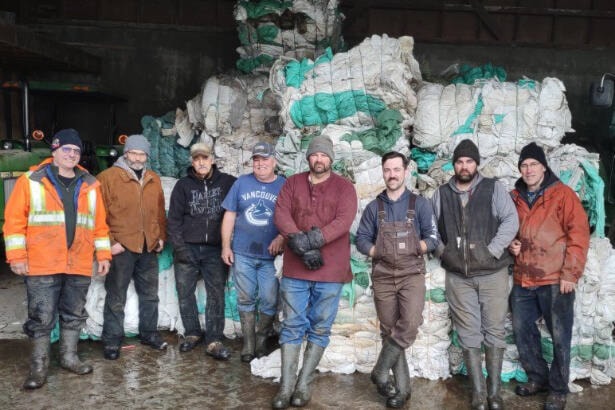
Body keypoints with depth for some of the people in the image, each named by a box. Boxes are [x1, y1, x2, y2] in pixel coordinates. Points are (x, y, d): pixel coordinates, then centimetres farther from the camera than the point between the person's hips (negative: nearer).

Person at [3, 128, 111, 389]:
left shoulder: (90, 185, 10)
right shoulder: (31, 181, -1)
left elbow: (99, 223, 13)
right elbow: (15, 220, -3)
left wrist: (103, 255, 10)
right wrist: (16, 256, -8)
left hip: (79, 266, 4)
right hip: (42, 266, -3)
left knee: (74, 315, 13)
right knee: (41, 317, 2)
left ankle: (69, 356, 28)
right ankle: (38, 365, 15)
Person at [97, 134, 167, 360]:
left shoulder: (154, 179, 11)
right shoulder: (108, 177, -6)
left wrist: (161, 236, 9)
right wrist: (108, 242, -13)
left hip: (149, 248, 6)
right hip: (121, 248, -5)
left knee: (149, 294, 16)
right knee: (116, 298, 4)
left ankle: (149, 332, 31)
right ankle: (112, 339, 15)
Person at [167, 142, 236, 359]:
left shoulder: (228, 183, 2)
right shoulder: (183, 185, 6)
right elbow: (174, 218, 5)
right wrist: (179, 247, -4)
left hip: (215, 249, -1)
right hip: (188, 248, 2)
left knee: (216, 294, -2)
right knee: (185, 292, 6)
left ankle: (214, 340, 3)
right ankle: (192, 333, 21)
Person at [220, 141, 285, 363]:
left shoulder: (285, 186, 0)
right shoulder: (242, 183, 4)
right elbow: (230, 215, 5)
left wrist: (281, 238, -18)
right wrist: (226, 246, 1)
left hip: (270, 255, -1)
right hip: (242, 253, 2)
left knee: (269, 300, 2)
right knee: (246, 299, 9)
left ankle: (261, 341, 22)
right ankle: (248, 344, 21)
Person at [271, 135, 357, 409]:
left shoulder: (344, 187, 1)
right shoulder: (292, 183, 8)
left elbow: (343, 221, -13)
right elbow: (280, 215, -5)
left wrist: (311, 240, -23)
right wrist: (300, 244, -19)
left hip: (330, 271, -1)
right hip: (295, 269, 1)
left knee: (319, 329, 6)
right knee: (292, 326, 5)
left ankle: (304, 384, 18)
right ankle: (286, 386, 12)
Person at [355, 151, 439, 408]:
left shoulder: (420, 204, 3)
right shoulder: (374, 207, 8)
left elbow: (433, 239, -1)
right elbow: (362, 240, 5)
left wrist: (412, 248, -14)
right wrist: (380, 252, -9)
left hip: (412, 274, -2)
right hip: (383, 276, 2)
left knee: (410, 324, -20)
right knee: (389, 331, 4)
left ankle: (380, 372, -1)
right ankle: (402, 387, 14)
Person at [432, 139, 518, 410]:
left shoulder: (494, 189, 1)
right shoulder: (441, 194, 8)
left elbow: (511, 220, -7)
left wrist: (492, 251, -15)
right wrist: (443, 251, -2)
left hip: (493, 273, -2)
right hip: (458, 276, 2)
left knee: (494, 331, 4)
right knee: (469, 334, 4)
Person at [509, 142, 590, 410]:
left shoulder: (562, 194, -5)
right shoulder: (513, 198, 10)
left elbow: (579, 235, -9)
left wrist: (570, 274, -13)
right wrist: (510, 244, 1)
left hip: (556, 280, -5)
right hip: (522, 280, 5)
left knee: (560, 337, 2)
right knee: (522, 331, 12)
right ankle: (537, 377, 31)